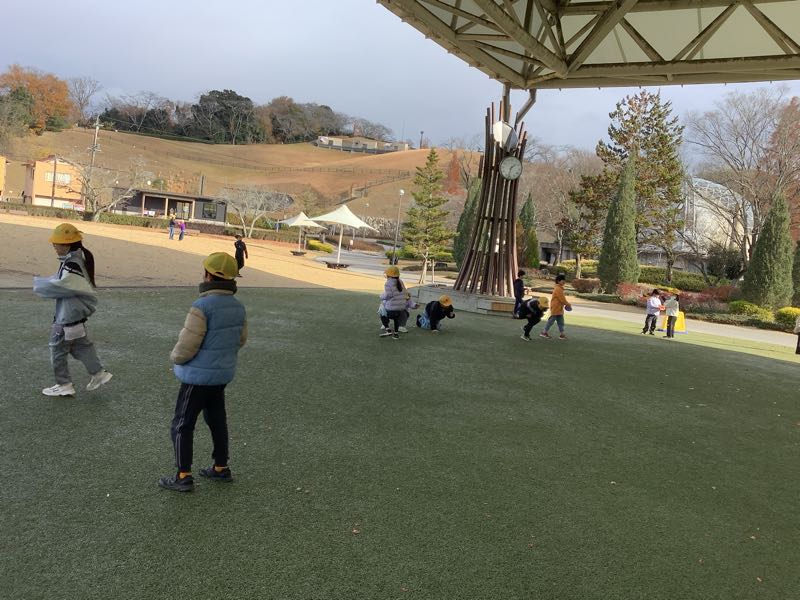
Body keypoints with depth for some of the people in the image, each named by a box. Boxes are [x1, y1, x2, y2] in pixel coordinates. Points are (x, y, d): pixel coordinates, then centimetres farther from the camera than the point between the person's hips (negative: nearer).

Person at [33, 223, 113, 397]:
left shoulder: (72, 265, -26)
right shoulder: (77, 258, 4)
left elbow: (59, 286, -26)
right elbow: (60, 279, 10)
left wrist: (39, 284, -9)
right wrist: (44, 282, -4)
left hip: (68, 316, -9)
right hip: (75, 313, 9)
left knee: (58, 349, 7)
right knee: (80, 345, 20)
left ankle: (64, 385, 19)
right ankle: (98, 373, 25)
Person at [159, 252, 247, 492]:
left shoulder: (202, 307, -25)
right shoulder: (237, 306, -1)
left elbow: (186, 347, -23)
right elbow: (240, 339, 11)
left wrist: (175, 356, -2)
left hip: (198, 376, -7)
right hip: (222, 373, 7)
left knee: (182, 425, 6)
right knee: (217, 420, 20)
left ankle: (183, 477, 13)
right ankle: (221, 468, 30)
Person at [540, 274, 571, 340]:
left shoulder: (560, 289, 15)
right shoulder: (558, 289, -17)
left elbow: (562, 298, 19)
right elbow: (562, 299, -20)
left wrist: (566, 304, 8)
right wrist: (568, 304, -10)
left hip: (559, 309, 10)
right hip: (555, 308, -10)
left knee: (561, 322, 10)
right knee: (551, 321, -3)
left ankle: (562, 334, 14)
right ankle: (544, 332, 6)